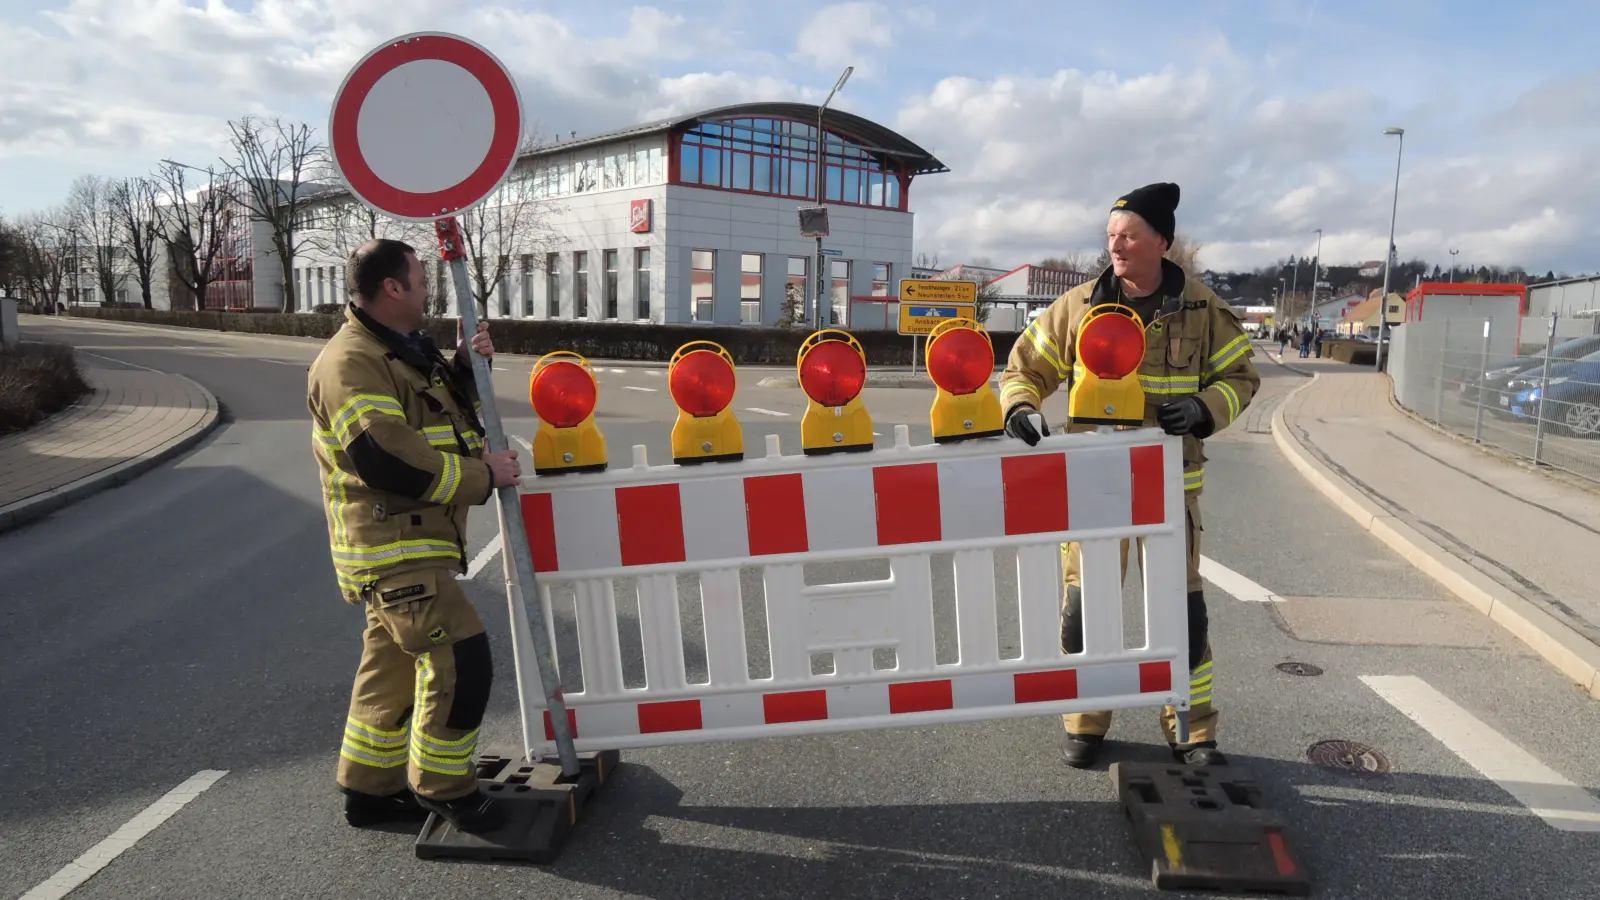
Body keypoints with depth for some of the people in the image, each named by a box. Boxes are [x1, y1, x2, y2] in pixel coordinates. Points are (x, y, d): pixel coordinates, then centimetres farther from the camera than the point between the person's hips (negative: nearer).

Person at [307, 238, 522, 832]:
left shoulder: (405, 352, 17)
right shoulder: (351, 364, -17)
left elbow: (447, 416, 23)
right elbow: (390, 462, -27)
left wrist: (467, 367, 4)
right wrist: (484, 476, -19)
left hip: (415, 544, 11)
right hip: (391, 547, -11)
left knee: (395, 665, 18)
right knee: (460, 658, -11)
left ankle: (370, 789, 31)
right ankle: (443, 787, 6)